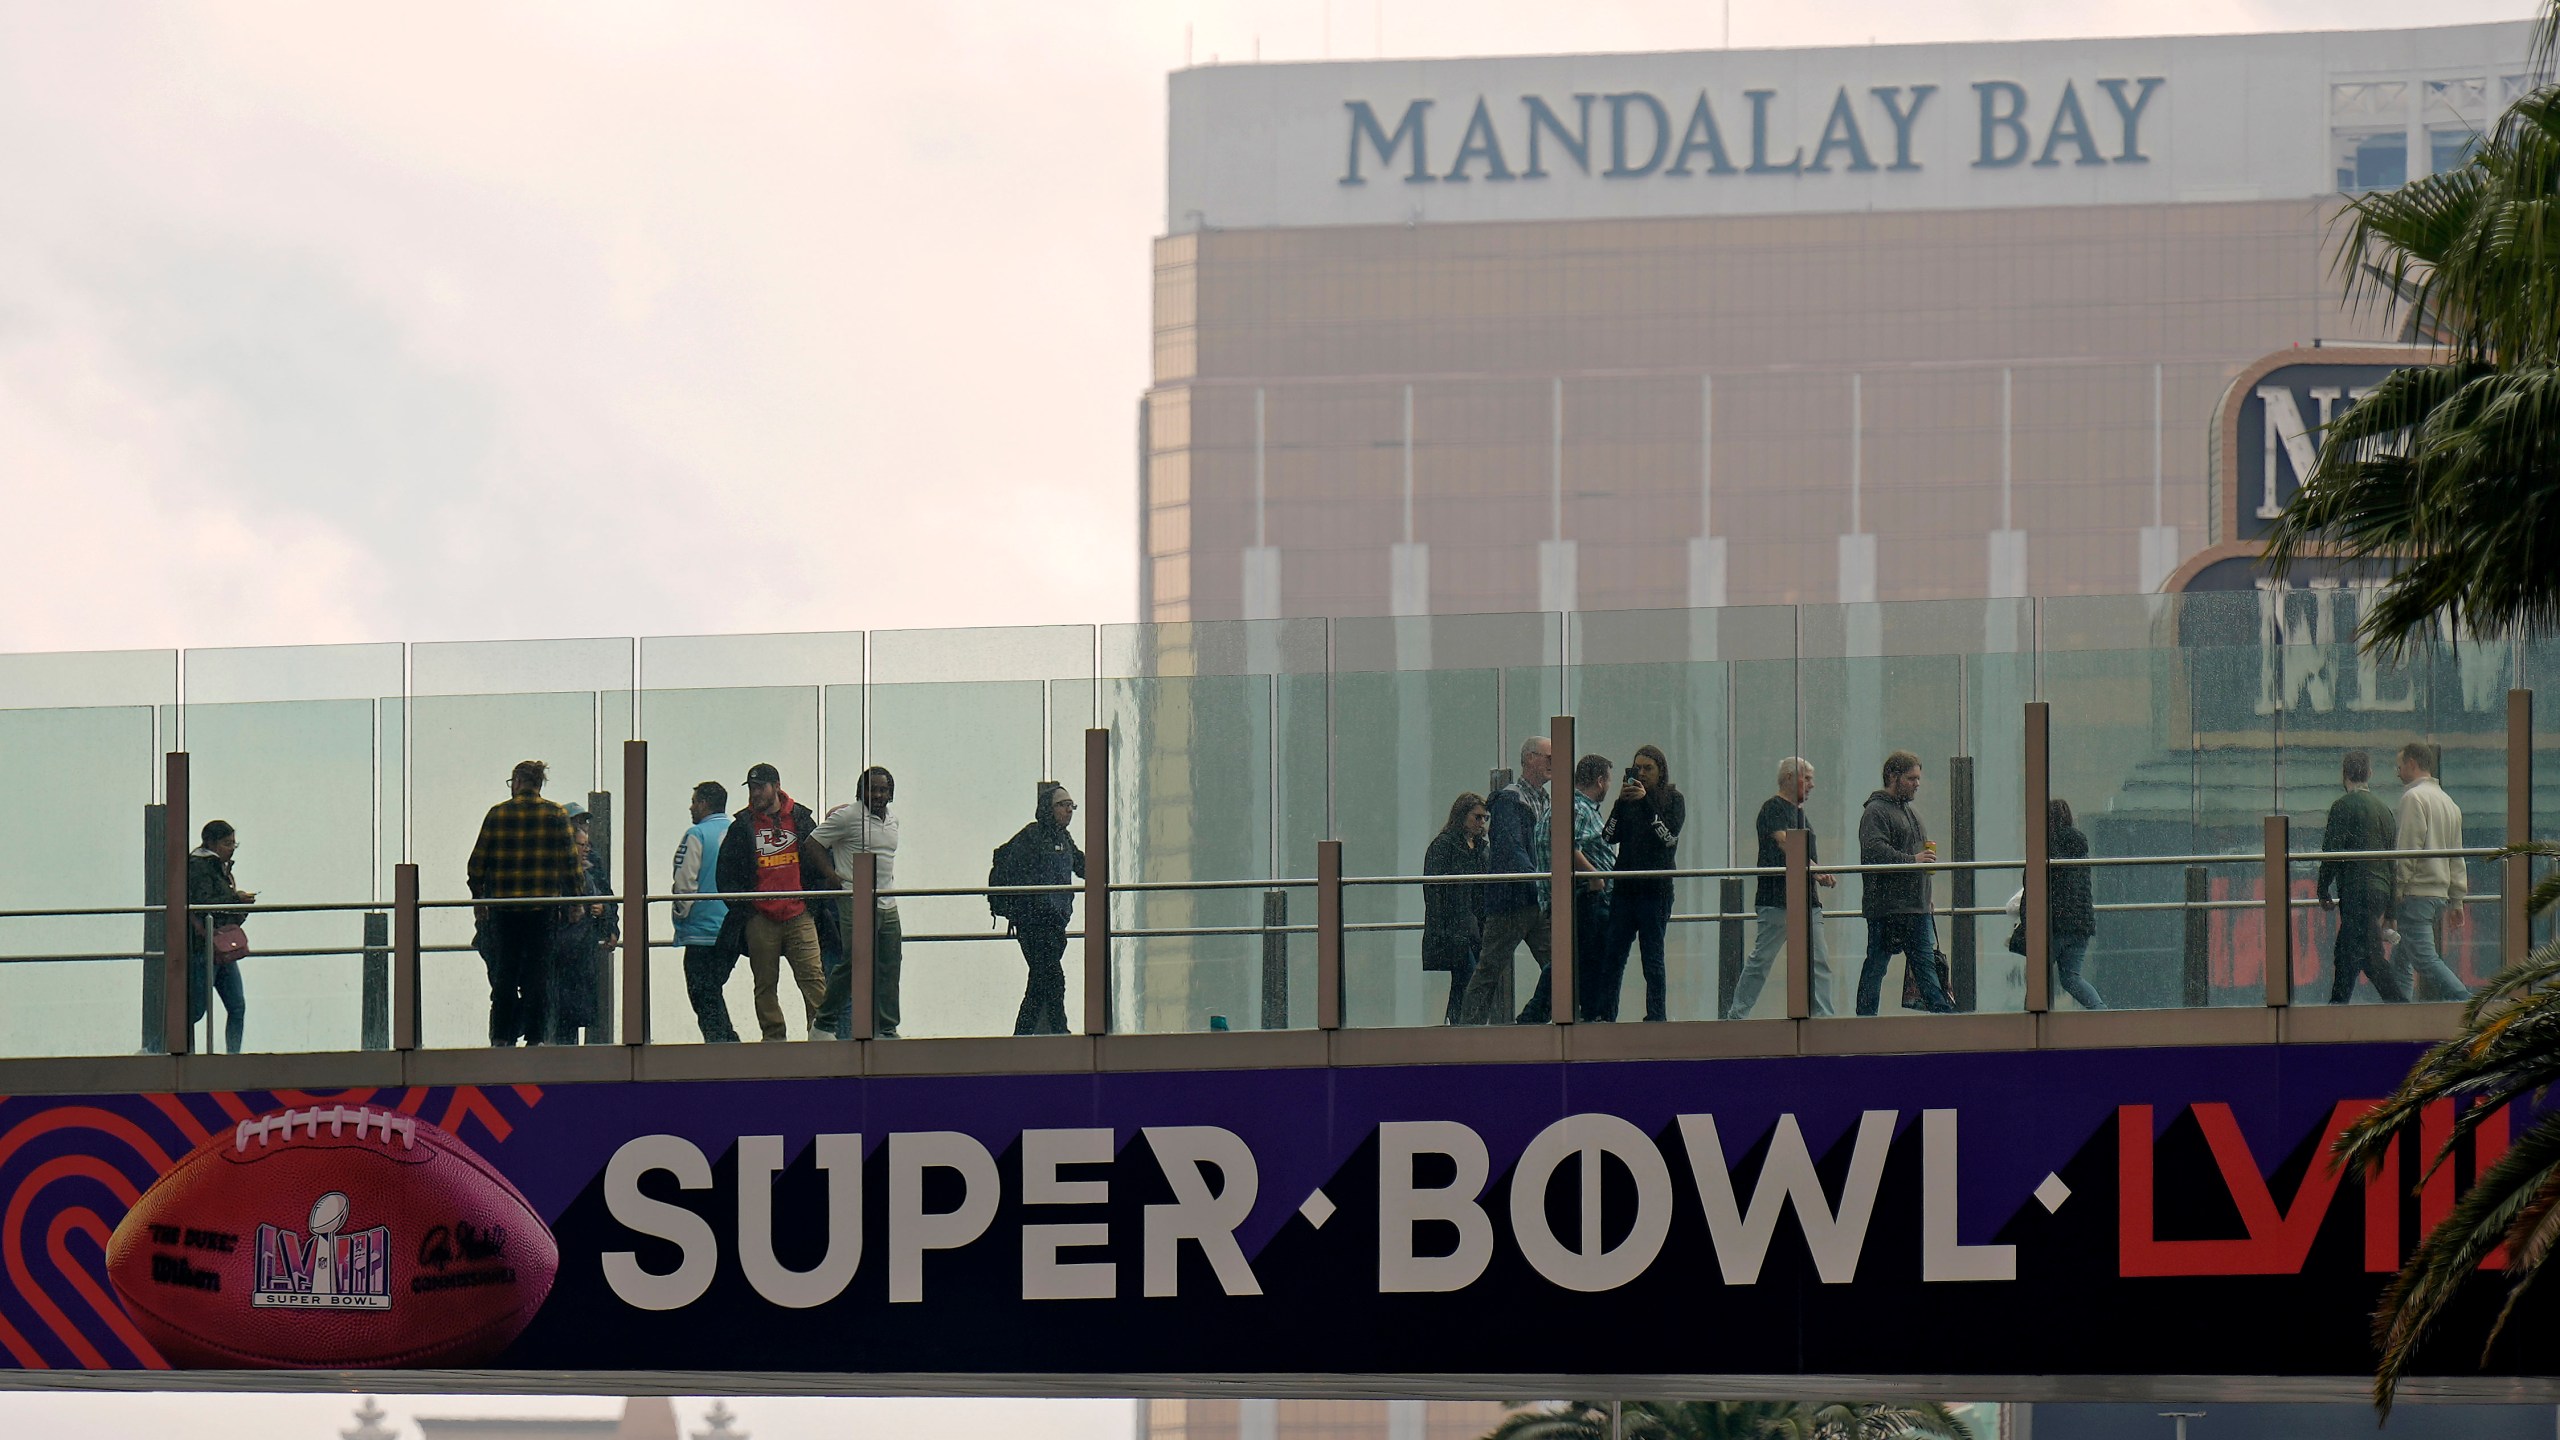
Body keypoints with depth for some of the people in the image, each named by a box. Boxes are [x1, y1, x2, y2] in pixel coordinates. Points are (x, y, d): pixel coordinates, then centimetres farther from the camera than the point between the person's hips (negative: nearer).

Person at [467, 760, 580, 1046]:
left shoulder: (497, 814, 1)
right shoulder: (556, 815, 1)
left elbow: (477, 862, 3)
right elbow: (570, 862, -1)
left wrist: (478, 899, 14)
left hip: (503, 906, 0)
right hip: (543, 907, 0)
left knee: (504, 972, 9)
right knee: (539, 972, 3)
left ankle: (501, 1036, 8)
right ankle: (535, 1036, 0)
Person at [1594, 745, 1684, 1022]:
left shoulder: (1672, 799, 3)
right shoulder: (1629, 798, 12)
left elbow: (1670, 835, -12)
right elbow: (1610, 837, 3)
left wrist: (1645, 801, -16)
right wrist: (1621, 801, -8)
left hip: (1656, 888, -4)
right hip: (1625, 887, 4)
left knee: (1653, 956, -2)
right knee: (1611, 956, -1)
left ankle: (1657, 1016, 2)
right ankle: (1604, 1015, 1)